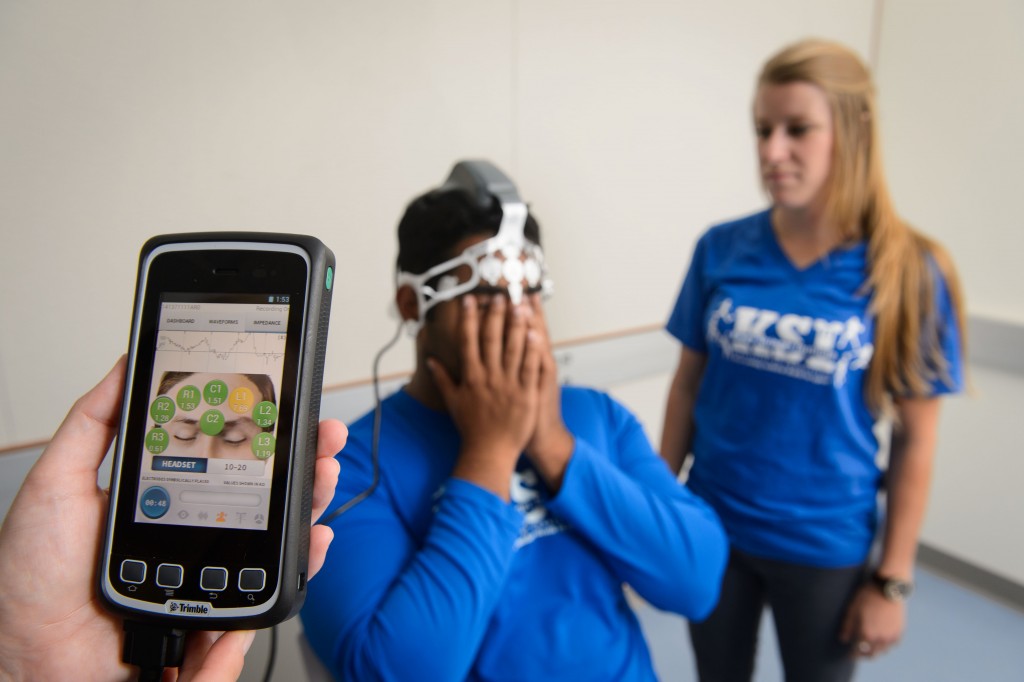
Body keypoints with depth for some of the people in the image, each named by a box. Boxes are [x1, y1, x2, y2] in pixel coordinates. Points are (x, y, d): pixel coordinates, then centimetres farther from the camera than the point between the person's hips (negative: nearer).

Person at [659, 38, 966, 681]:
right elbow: (688, 384, 0)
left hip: (826, 548, -1)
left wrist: (893, 579, -4)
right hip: (711, 529, 2)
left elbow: (916, 441, -7)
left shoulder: (907, 272, -13)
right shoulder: (721, 249, -8)